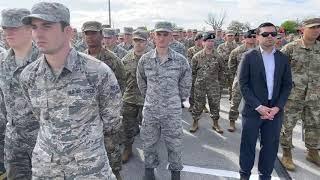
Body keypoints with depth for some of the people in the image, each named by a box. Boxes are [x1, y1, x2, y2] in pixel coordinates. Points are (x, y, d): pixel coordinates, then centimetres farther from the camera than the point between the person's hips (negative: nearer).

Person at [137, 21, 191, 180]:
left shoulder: (181, 61, -7)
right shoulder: (145, 59, -3)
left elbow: (185, 84, 6)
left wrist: (178, 100, 10)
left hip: (173, 111, -1)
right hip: (150, 110, 2)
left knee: (175, 144, 12)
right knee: (148, 143, 15)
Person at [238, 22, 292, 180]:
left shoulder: (283, 58, 7)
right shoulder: (249, 57, -4)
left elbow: (287, 85, 6)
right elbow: (243, 84, -7)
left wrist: (277, 107, -6)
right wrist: (258, 106, -14)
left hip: (275, 110, 3)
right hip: (253, 110, -3)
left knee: (270, 146, 11)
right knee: (248, 145, 8)